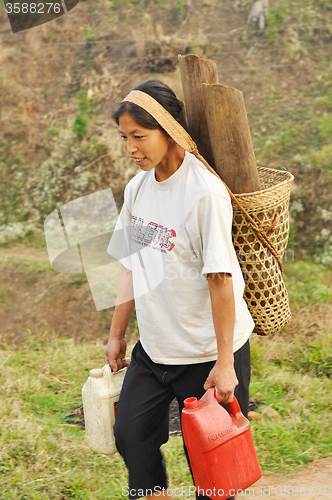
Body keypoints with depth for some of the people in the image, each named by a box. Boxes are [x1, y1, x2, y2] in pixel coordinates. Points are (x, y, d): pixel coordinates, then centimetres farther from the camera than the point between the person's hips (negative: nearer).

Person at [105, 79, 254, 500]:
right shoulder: (137, 187, 2)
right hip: (154, 346, 7)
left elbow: (221, 279, -21)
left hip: (209, 352, -7)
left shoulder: (204, 192, -20)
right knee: (130, 434, 13)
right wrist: (117, 334, 14)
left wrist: (225, 363, -19)